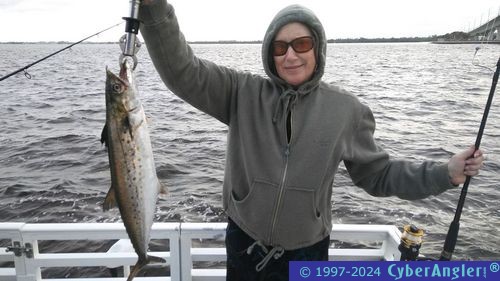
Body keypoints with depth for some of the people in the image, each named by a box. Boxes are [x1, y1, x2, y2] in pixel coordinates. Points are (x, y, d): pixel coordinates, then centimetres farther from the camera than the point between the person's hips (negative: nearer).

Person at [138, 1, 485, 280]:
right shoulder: (243, 93, -8)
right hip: (244, 244, 1)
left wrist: (444, 174, -8)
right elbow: (182, 71, -16)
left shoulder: (346, 110, -7)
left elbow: (378, 174, 1)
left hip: (307, 251, 0)